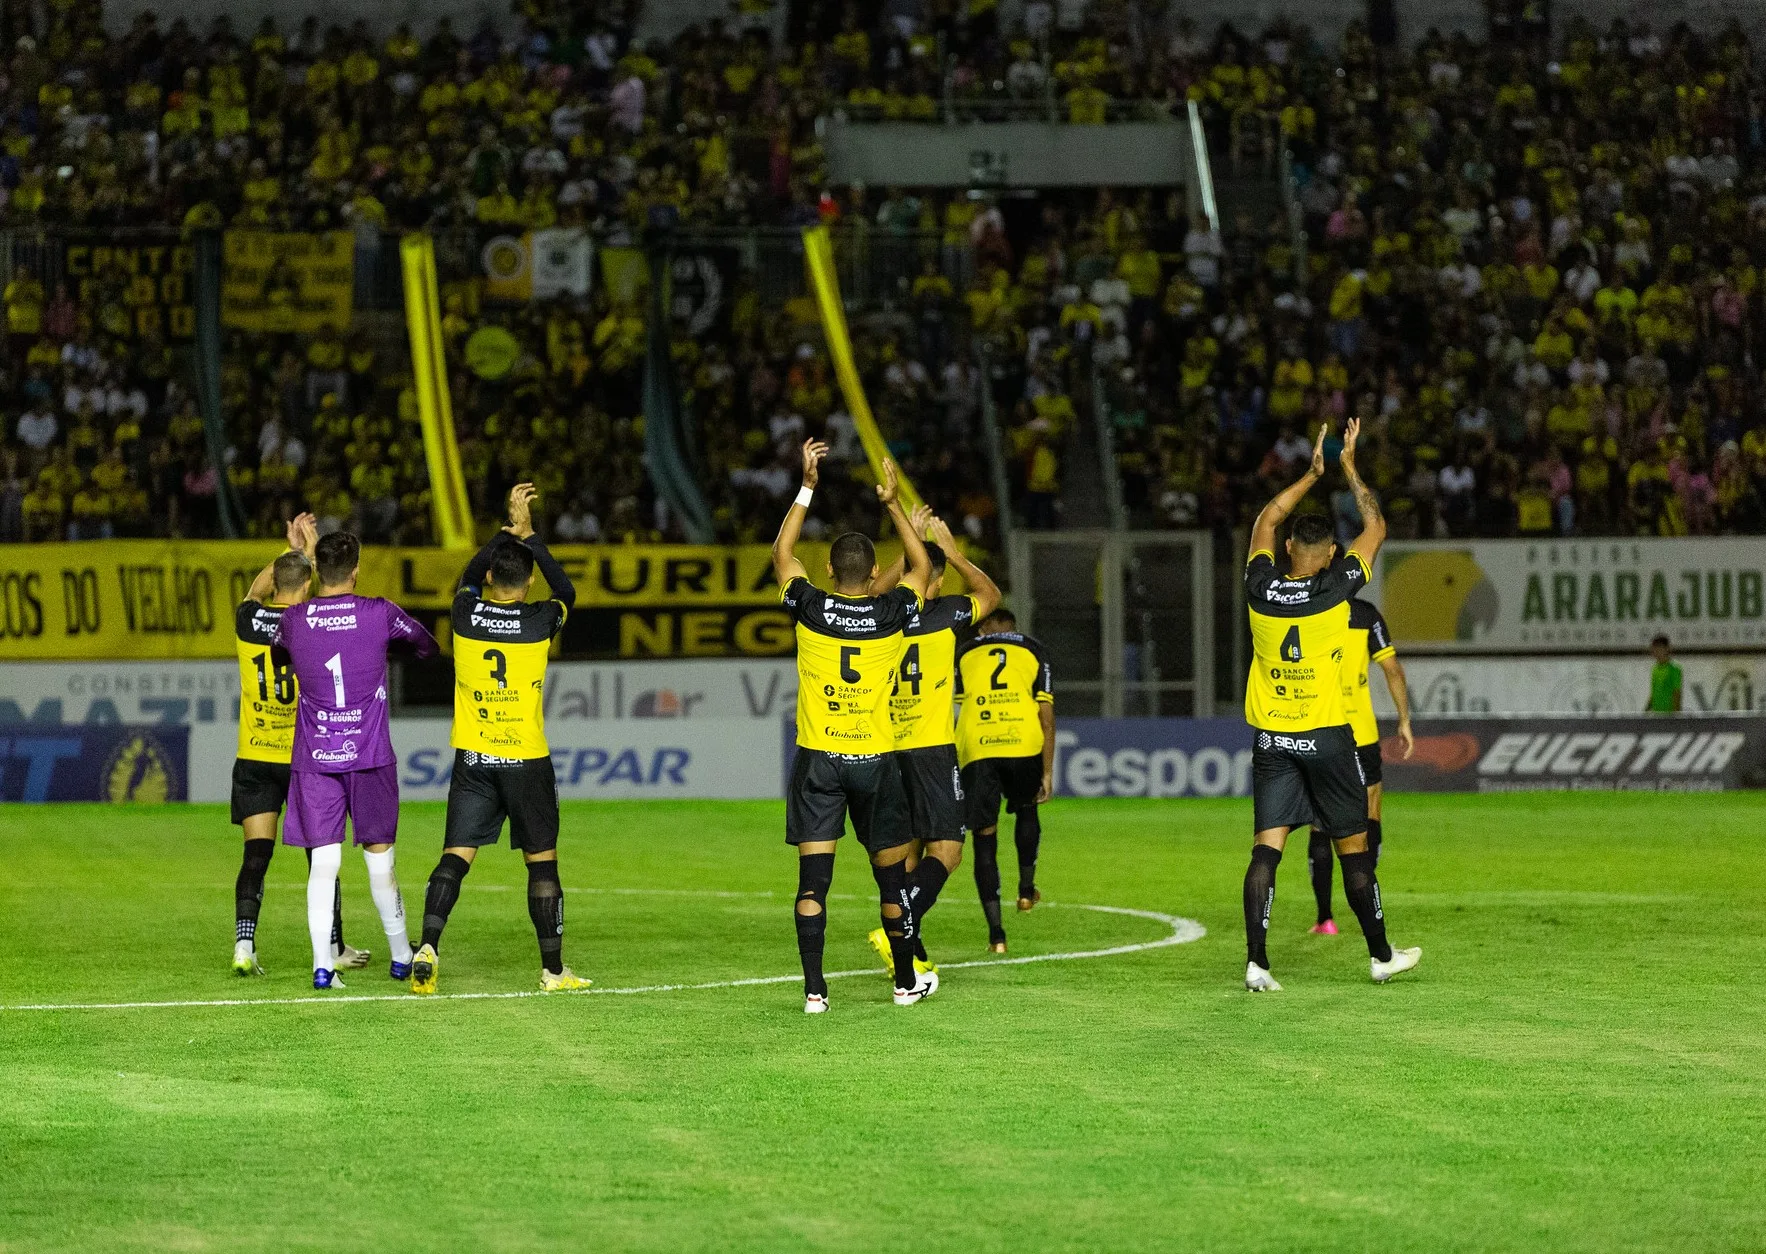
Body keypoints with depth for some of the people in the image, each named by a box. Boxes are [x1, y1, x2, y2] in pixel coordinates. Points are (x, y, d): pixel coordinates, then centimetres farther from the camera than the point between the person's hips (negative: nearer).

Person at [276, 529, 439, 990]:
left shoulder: (294, 622, -1)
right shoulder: (379, 614, -5)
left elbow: (276, 645, 24)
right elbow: (427, 645, 14)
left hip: (313, 760, 1)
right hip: (369, 757, -1)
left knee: (324, 862, -1)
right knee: (380, 860, 11)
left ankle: (322, 964, -10)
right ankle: (401, 956, 23)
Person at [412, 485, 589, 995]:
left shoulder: (465, 614, -2)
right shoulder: (539, 622, -8)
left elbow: (470, 577, 22)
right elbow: (566, 590, 15)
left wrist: (508, 530, 23)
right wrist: (527, 534, 17)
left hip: (472, 759, 2)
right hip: (526, 759, -2)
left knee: (455, 857, 1)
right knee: (541, 862, 7)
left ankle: (427, 947, -18)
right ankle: (553, 968, 11)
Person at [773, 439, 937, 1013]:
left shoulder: (812, 610, -7)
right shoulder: (891, 614, -6)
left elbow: (782, 553, 12)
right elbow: (921, 566, 16)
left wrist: (807, 488, 13)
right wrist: (893, 504, 16)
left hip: (818, 759, 0)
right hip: (875, 759, 0)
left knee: (813, 878, -2)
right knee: (891, 873, 12)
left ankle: (814, 988, -8)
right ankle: (907, 980, 23)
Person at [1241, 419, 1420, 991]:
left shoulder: (1262, 591, -3)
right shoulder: (1335, 591, -11)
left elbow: (1266, 521, 17)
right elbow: (1376, 528, 3)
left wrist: (1313, 473, 23)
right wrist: (1349, 467, 12)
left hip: (1271, 740, 3)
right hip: (1327, 737, -2)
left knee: (1266, 848, -2)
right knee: (1354, 848, 9)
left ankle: (1256, 962, -12)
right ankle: (1381, 955, 20)